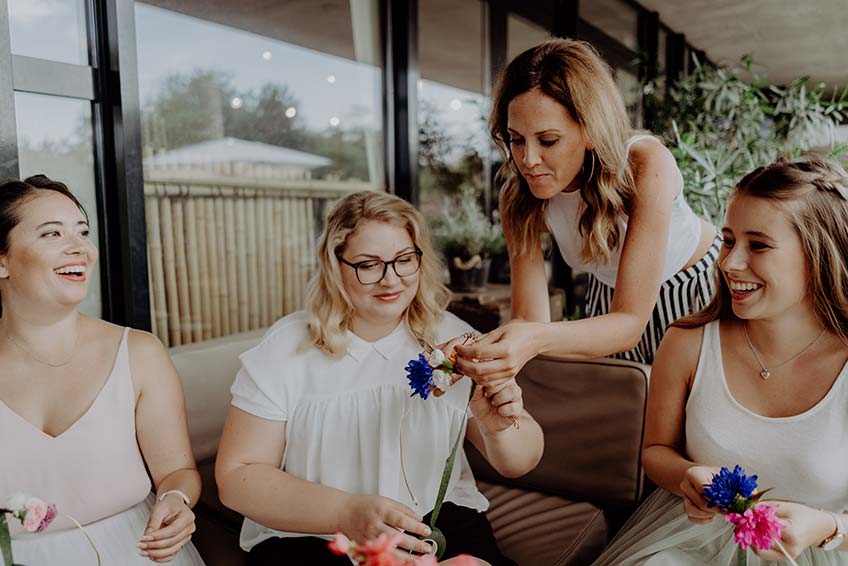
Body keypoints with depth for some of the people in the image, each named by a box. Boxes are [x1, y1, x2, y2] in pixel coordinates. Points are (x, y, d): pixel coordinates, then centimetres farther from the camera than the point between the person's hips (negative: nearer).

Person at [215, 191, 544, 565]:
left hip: (439, 524, 1)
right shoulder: (285, 350, -6)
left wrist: (499, 430, -24)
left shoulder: (451, 339, -1)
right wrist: (346, 512, -22)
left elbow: (522, 462, 1)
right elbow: (237, 476, -7)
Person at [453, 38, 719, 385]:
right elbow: (529, 317, -24)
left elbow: (630, 323, -38)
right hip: (610, 298, 3)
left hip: (695, 289, -2)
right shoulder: (519, 198, -24)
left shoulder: (646, 165, -36)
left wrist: (535, 341, -55)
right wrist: (493, 357, -47)